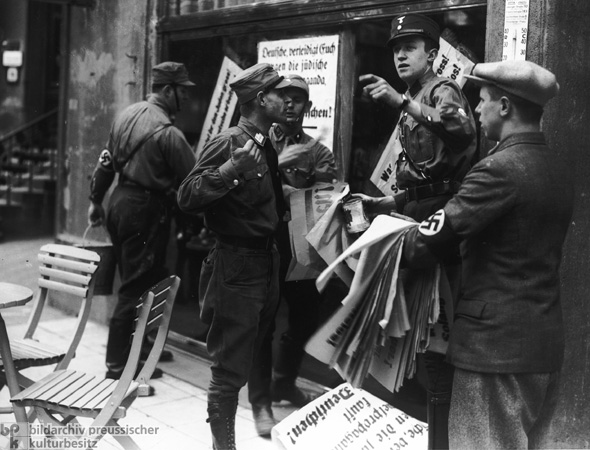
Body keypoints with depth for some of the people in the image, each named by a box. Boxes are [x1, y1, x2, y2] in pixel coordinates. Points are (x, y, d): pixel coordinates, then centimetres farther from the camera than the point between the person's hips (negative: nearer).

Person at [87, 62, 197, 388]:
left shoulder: (127, 114, 7)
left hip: (120, 202, 9)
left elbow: (106, 160, 14)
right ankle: (118, 364, 5)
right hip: (146, 210, -9)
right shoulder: (167, 133, -18)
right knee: (136, 288, -1)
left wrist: (96, 200, 23)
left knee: (135, 280, 19)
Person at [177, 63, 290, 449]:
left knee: (264, 346, 25)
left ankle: (263, 406, 46)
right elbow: (187, 198, -26)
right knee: (231, 366, -1)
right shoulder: (228, 143, -16)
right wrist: (231, 168, -35)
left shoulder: (266, 144, 11)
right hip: (236, 265, -9)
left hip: (267, 259, 9)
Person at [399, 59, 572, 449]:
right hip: (546, 342, 8)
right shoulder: (559, 169, 8)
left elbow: (435, 239, -19)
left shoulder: (500, 169, -18)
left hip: (497, 343, -8)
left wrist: (397, 247, 2)